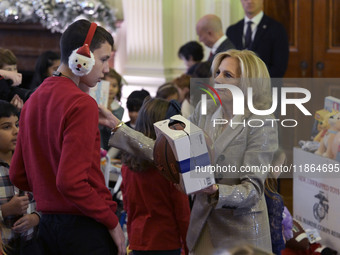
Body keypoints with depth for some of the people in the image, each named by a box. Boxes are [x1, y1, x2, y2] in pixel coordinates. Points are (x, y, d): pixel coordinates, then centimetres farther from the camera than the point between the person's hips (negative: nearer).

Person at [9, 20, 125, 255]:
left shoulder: (34, 100, 11)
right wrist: (112, 221, -13)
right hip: (84, 227, -8)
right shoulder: (82, 104, -15)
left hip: (48, 224, 8)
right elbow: (70, 181, -22)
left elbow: (18, 176, 14)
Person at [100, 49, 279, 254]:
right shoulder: (205, 110, 5)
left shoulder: (262, 124, -13)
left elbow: (253, 189, -15)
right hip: (203, 228, 5)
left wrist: (216, 191, -33)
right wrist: (117, 126, 1)